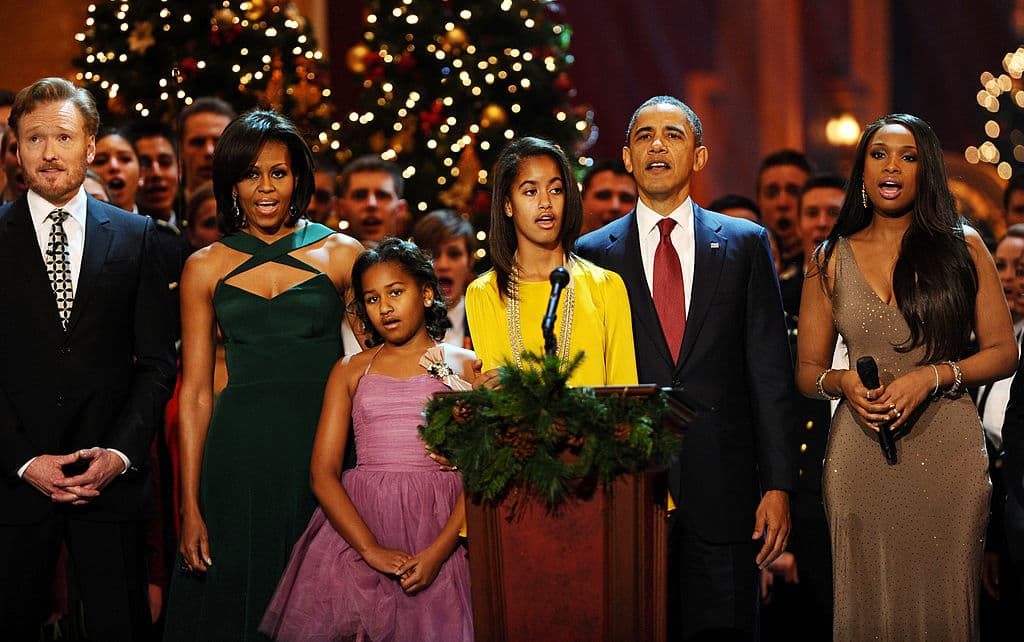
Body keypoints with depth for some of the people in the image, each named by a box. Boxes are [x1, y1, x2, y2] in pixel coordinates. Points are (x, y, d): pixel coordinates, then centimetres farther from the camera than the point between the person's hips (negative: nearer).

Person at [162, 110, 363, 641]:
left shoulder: (340, 254, 5)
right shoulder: (206, 268, 7)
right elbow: (195, 393, 6)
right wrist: (190, 507, 0)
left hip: (324, 450, -1)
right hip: (240, 454, 1)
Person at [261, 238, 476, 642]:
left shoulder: (466, 367, 9)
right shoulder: (351, 372, 13)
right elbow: (322, 473, 4)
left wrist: (438, 552, -13)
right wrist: (371, 549, -11)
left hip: (439, 529, -1)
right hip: (357, 523, 1)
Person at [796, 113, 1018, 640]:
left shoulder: (963, 247, 6)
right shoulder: (831, 260, 9)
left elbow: (1003, 352, 4)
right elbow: (807, 370, 12)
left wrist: (933, 377, -12)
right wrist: (844, 383, -10)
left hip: (946, 449, -1)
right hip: (861, 453, 1)